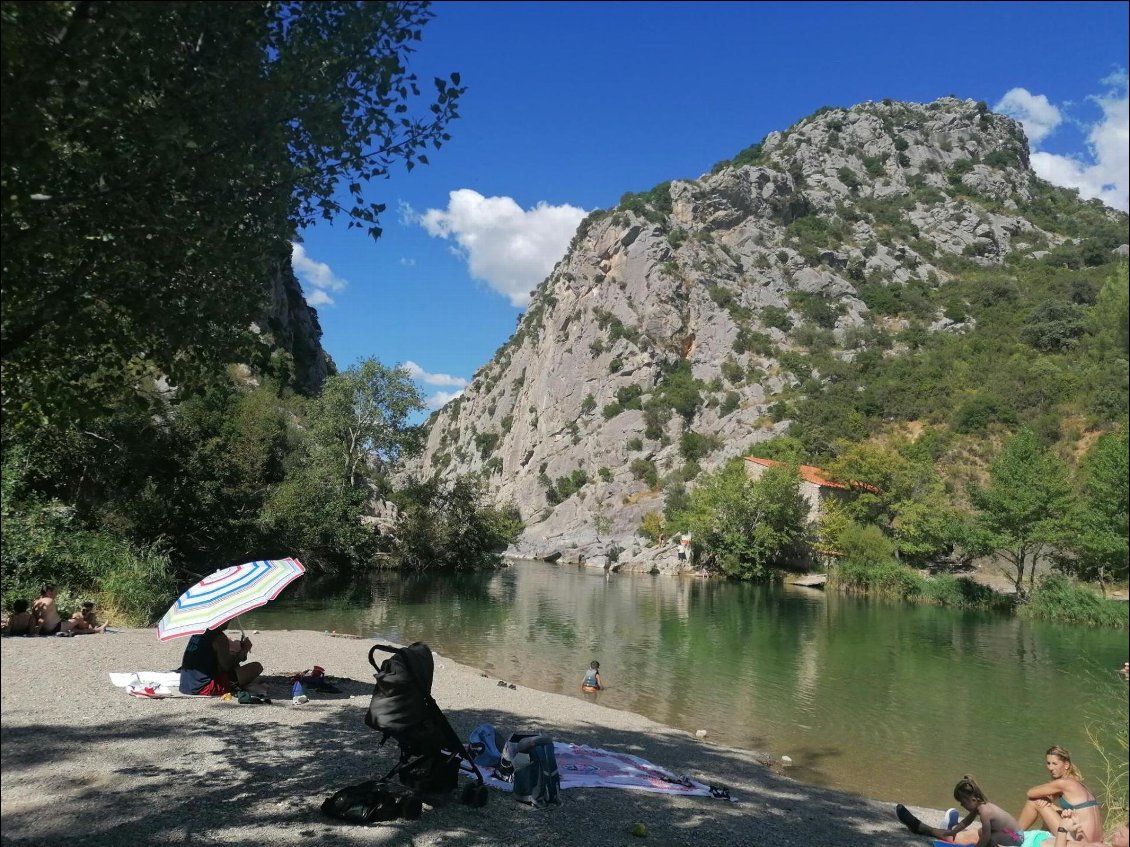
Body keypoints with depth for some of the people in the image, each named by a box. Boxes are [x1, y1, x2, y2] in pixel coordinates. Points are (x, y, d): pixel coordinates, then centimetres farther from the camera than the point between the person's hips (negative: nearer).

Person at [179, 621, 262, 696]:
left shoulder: (200, 631, 12)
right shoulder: (219, 637, -13)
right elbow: (226, 666, -16)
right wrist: (244, 650, -3)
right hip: (205, 689, -9)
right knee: (256, 667, -10)